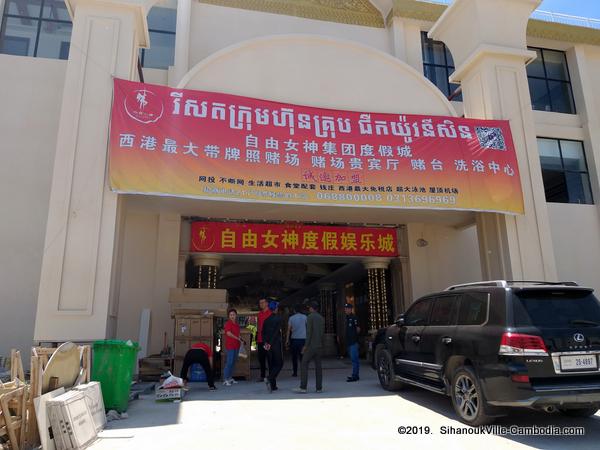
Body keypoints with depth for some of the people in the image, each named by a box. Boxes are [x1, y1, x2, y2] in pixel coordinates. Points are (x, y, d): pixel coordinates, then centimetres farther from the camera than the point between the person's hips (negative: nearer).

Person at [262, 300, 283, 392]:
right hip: (276, 344, -6)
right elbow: (276, 332, -15)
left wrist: (265, 343, -2)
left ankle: (273, 385, 13)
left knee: (271, 364, 12)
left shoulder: (267, 320, 8)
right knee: (279, 364, 2)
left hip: (268, 345, 6)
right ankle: (269, 378, -19)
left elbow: (263, 332, 3)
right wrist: (270, 344, -13)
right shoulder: (278, 318, -8)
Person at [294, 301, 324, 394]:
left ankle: (303, 388, -7)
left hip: (311, 345, -7)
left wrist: (306, 345, -12)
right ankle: (319, 388, 8)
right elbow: (323, 333, 15)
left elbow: (309, 332, -14)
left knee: (304, 365, -4)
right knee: (318, 366, 8)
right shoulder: (321, 318, 12)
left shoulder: (310, 317, -9)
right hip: (319, 346, 7)